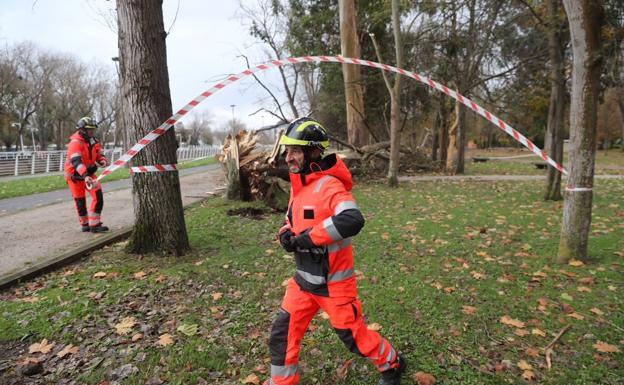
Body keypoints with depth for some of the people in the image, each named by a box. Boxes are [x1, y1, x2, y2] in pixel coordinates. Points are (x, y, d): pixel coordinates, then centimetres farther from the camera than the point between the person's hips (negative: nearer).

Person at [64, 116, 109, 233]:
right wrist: (85, 175, -49)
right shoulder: (76, 143, -23)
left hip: (88, 173, 6)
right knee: (80, 201, 6)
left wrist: (103, 161, -22)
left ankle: (94, 225, -2)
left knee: (98, 196, -8)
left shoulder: (93, 141, 0)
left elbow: (100, 155, 4)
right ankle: (85, 225, 25)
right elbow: (76, 161, -36)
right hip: (75, 175, -5)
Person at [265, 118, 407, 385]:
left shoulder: (329, 185, -23)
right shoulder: (298, 185, 5)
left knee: (353, 335, 11)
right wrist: (286, 234, -4)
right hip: (304, 279, 8)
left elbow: (352, 220, -41)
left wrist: (308, 237, -32)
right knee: (282, 333, 11)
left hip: (333, 281, -7)